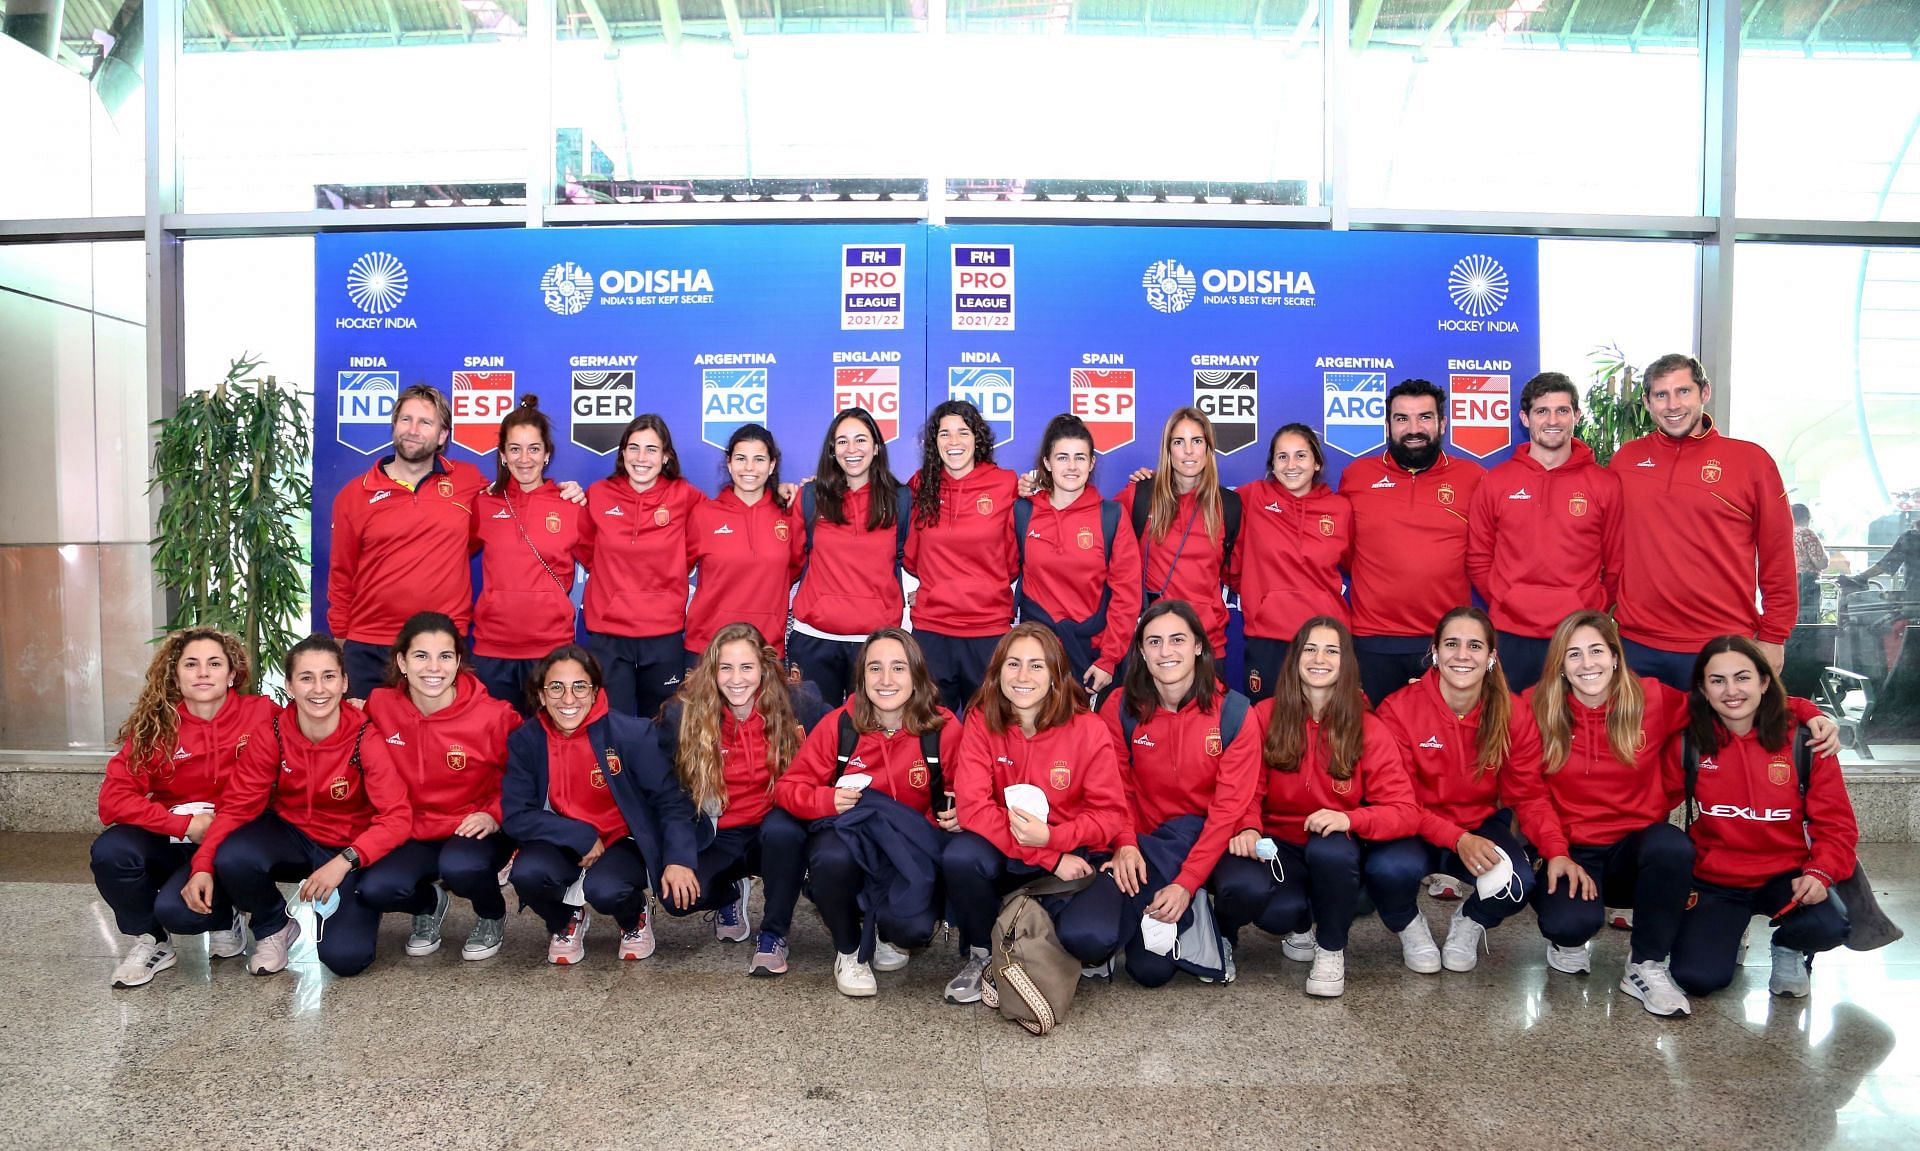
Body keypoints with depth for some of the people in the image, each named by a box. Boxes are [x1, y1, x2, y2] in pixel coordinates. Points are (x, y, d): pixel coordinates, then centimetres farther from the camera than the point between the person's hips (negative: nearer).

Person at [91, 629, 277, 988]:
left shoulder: (260, 714, -10)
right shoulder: (153, 726, -5)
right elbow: (113, 799, -12)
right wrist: (186, 824, -20)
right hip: (170, 842, 3)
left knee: (177, 908, -28)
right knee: (110, 851, -27)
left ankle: (224, 918, 11)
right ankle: (152, 942, 1)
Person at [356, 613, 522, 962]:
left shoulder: (493, 715, -16)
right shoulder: (380, 707, -9)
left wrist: (494, 814, -16)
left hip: (475, 831, -3)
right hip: (413, 834, 3)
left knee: (460, 867, -34)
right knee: (375, 889, -24)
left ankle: (492, 917, 3)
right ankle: (429, 903, 13)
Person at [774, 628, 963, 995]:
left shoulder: (944, 729, -11)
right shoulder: (839, 724, -10)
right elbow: (788, 787, -5)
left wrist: (956, 815, -18)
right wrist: (827, 799, -26)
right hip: (848, 835, 1)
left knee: (912, 927, -28)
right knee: (832, 858, -36)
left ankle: (889, 933, 15)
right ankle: (848, 951, -2)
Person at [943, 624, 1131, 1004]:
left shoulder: (1089, 729, -12)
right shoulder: (981, 721, -10)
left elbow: (1111, 814, -8)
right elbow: (973, 806, -17)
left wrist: (1050, 837, -27)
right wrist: (1050, 860, -23)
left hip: (1075, 856, -1)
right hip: (1004, 855, 1)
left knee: (1089, 938, -29)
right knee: (960, 856, -32)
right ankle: (981, 954, -2)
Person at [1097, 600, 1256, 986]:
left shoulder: (1232, 711, -11)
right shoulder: (1120, 707, -5)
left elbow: (1230, 806, -13)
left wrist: (1187, 883, -21)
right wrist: (1126, 844, -20)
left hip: (1207, 843, 0)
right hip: (1147, 846, 0)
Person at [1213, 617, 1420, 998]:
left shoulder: (1369, 730, -6)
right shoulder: (1263, 717, -5)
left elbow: (1405, 812, -11)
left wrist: (1350, 819, -31)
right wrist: (1247, 828, -28)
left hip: (1336, 854, 0)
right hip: (1276, 848, 0)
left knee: (1329, 849, -37)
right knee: (1240, 887, -34)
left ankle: (1331, 949, -6)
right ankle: (1299, 922, 5)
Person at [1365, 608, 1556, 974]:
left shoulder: (1514, 717, -8)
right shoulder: (1398, 709, -17)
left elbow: (1529, 796, -6)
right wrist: (1457, 840, -30)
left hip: (1482, 827, 2)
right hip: (1417, 832, -2)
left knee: (1519, 882, -29)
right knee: (1390, 868, -35)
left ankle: (1469, 923, 9)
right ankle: (1409, 927, 4)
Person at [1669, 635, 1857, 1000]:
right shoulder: (1689, 741, -7)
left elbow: (1835, 822, -4)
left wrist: (1821, 872, -21)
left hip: (1786, 874, 0)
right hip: (1714, 881, 0)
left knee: (1829, 927, -32)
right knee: (1698, 979, -18)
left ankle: (1789, 947, 8)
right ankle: (1728, 932, 20)